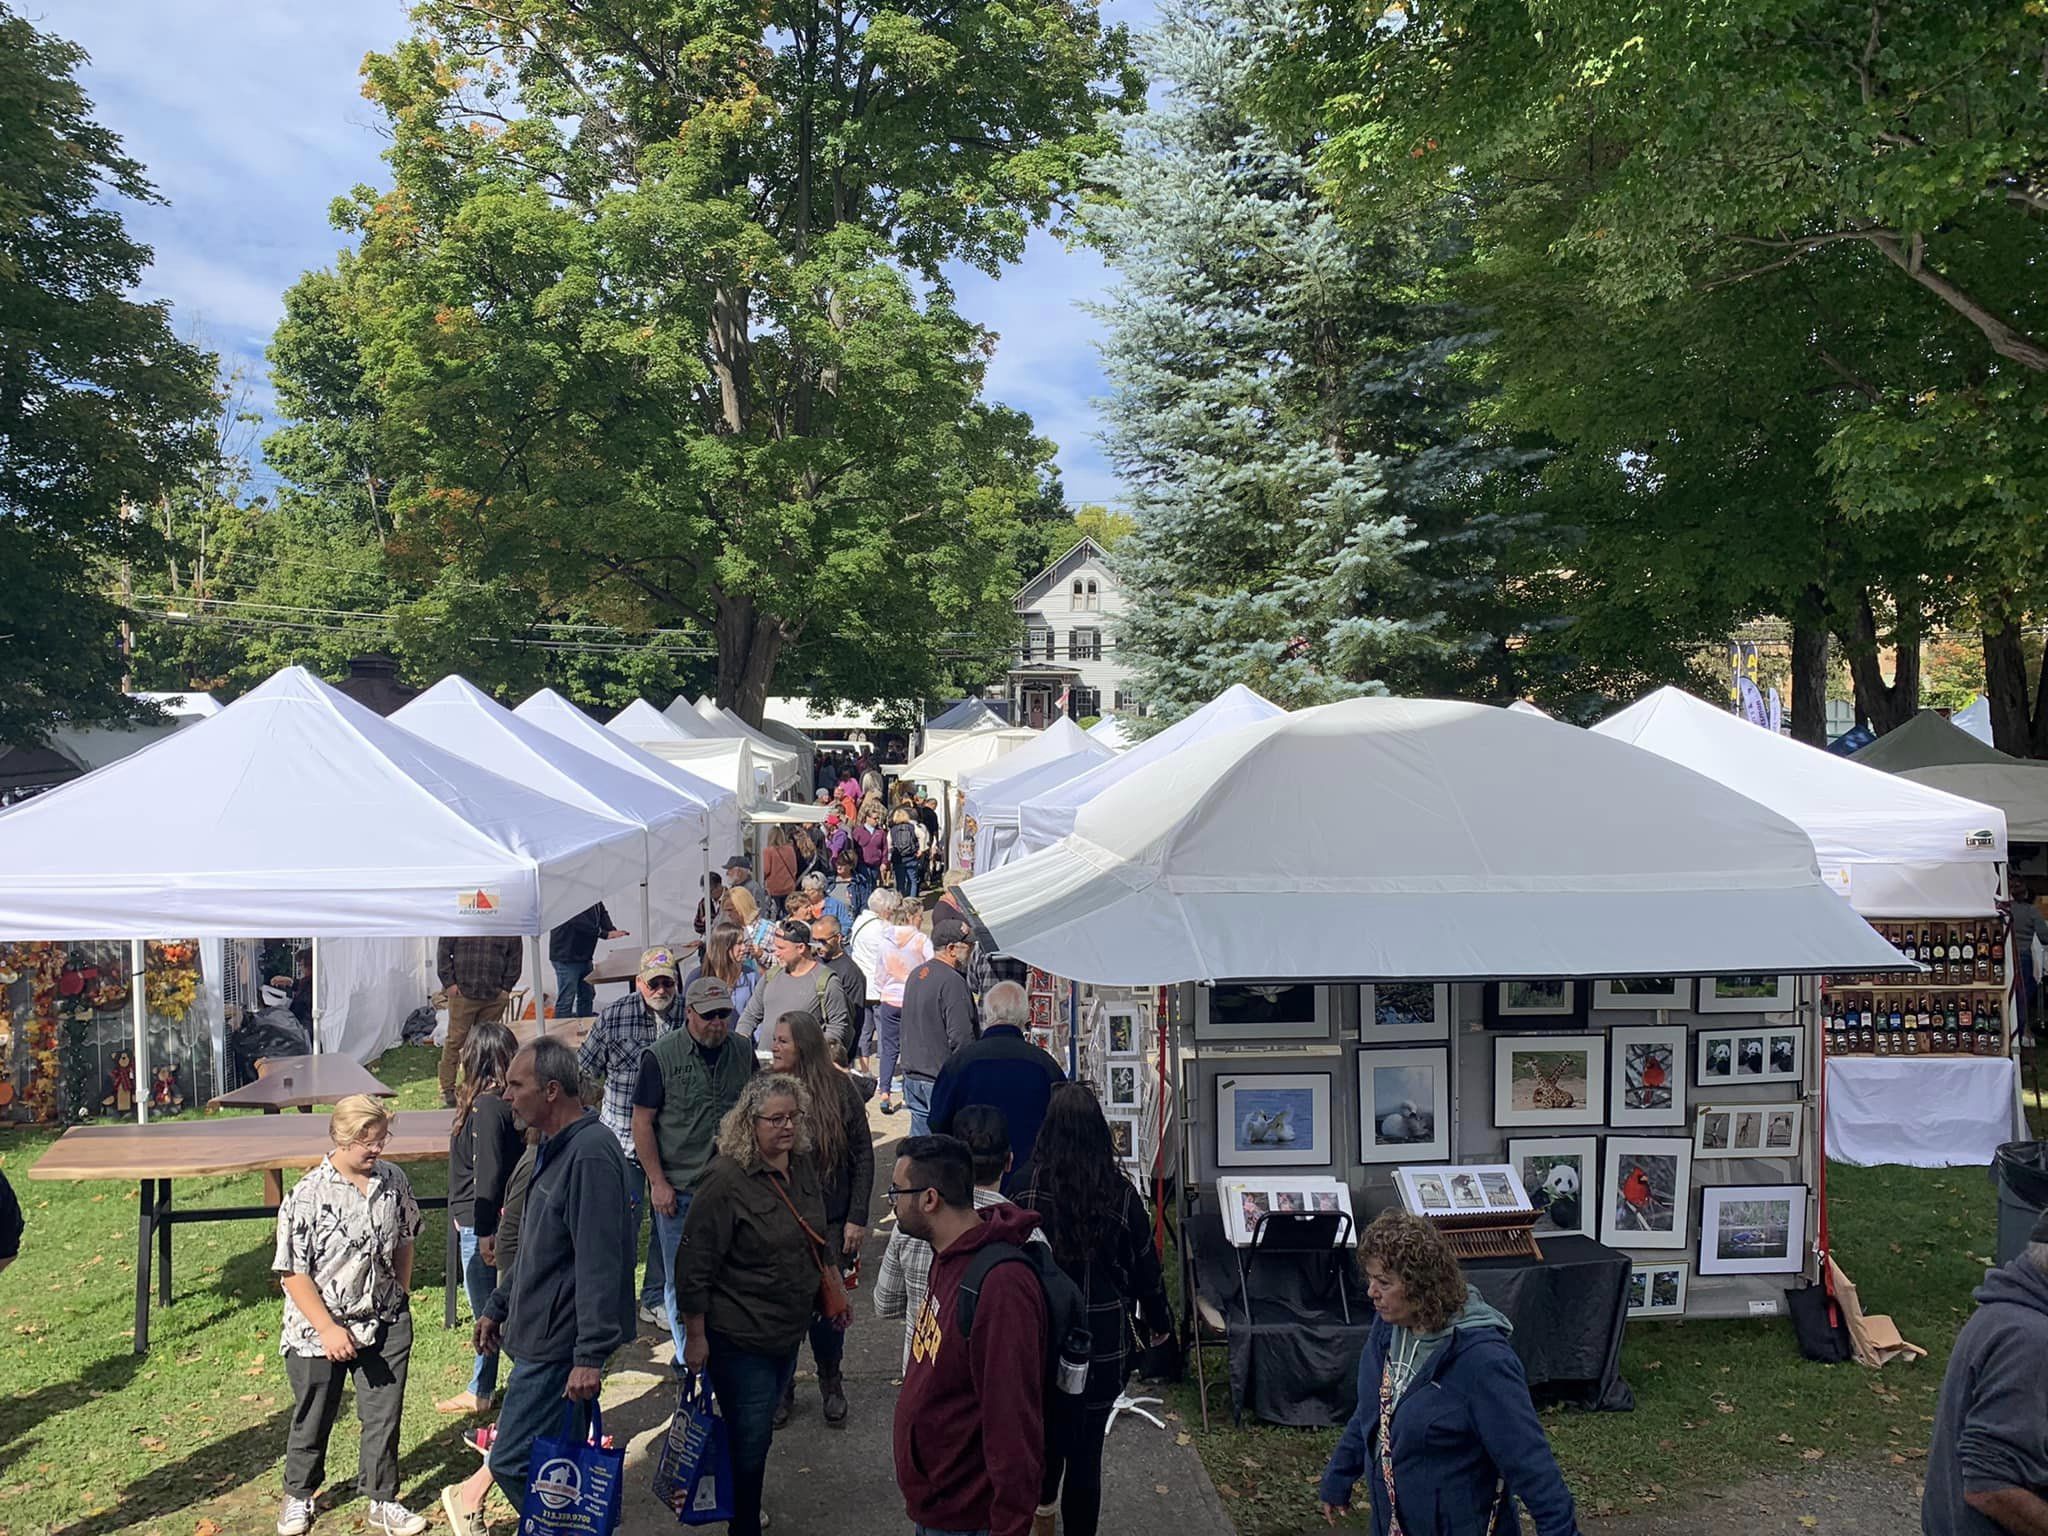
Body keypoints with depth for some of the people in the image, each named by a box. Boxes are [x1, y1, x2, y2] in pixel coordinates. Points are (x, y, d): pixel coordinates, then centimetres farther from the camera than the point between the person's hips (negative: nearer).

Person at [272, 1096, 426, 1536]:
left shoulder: (393, 1180, -5)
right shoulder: (308, 1195, -19)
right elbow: (293, 1272, -16)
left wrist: (399, 1299, 9)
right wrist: (328, 1328, -18)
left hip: (385, 1326, 3)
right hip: (319, 1331, -3)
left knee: (384, 1417, 10)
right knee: (312, 1420, 17)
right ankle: (298, 1497, 41)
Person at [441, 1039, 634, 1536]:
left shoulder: (591, 1153, -22)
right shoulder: (554, 1148, 12)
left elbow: (599, 1262, -25)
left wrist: (591, 1354, -26)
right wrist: (498, 1306, 28)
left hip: (559, 1342, -10)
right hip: (541, 1332, 10)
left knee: (513, 1462, -6)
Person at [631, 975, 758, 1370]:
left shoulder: (743, 1053, 4)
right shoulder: (662, 1056, -7)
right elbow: (642, 1122, -5)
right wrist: (658, 1182, -8)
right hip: (678, 1189, -3)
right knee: (682, 1279, 7)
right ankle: (688, 1357, 23)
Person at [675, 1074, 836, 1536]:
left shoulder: (803, 1166, 0)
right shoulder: (727, 1180, -23)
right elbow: (694, 1264, -19)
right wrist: (696, 1336, -16)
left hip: (789, 1331, 7)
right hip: (739, 1339, -7)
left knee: (759, 1427, 22)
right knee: (749, 1439, 3)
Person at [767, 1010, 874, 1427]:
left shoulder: (839, 1089, -7)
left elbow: (863, 1157, -2)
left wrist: (857, 1218, -5)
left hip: (828, 1222, -1)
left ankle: (831, 1384, 31)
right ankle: (780, 1388, 28)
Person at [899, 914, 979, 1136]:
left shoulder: (915, 975, 12)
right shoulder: (952, 981, -18)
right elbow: (961, 1037, -21)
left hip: (912, 1075, 9)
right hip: (943, 1078, -9)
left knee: (919, 1137, 14)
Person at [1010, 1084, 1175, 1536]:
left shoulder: (1024, 1185, -14)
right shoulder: (1120, 1194, -11)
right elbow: (1146, 1267, -2)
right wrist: (1159, 1321, 16)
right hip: (1104, 1341, -1)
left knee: (1048, 1418, 26)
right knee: (1087, 1443, 9)